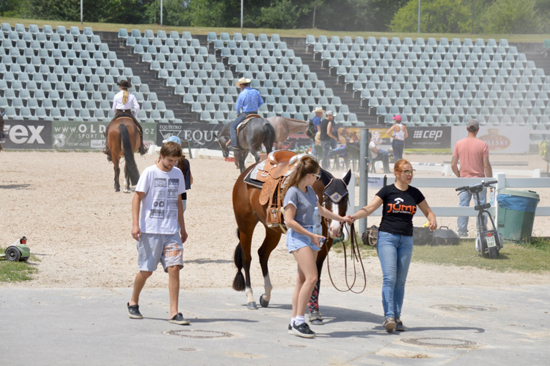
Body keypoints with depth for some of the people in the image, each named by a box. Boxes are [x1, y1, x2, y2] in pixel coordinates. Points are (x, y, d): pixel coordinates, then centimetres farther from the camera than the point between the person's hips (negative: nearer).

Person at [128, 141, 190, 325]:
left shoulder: (178, 174, 11)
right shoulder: (149, 173, -5)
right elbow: (137, 198, -5)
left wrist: (182, 227, 19)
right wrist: (135, 224, -14)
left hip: (172, 231, 4)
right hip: (150, 230, -4)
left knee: (174, 267, -8)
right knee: (146, 270, 3)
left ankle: (174, 313, -6)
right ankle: (133, 302, 28)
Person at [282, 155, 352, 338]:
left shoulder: (310, 190, 12)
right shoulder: (293, 192, -14)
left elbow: (321, 210, 29)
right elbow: (289, 221, -17)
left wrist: (341, 218, 37)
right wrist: (311, 235, -18)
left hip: (310, 237, 9)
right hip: (297, 237, -9)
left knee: (302, 280, 6)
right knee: (311, 277, -19)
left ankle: (294, 322, 8)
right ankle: (299, 321, -16)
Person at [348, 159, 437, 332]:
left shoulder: (415, 193, 9)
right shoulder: (387, 191, -2)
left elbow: (428, 211, 17)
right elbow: (369, 208, -9)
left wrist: (432, 221, -5)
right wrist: (354, 216, -27)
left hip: (406, 240, 4)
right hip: (387, 237, -4)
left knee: (400, 281, 6)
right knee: (389, 278, -14)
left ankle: (397, 317, 12)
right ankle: (389, 316, -19)